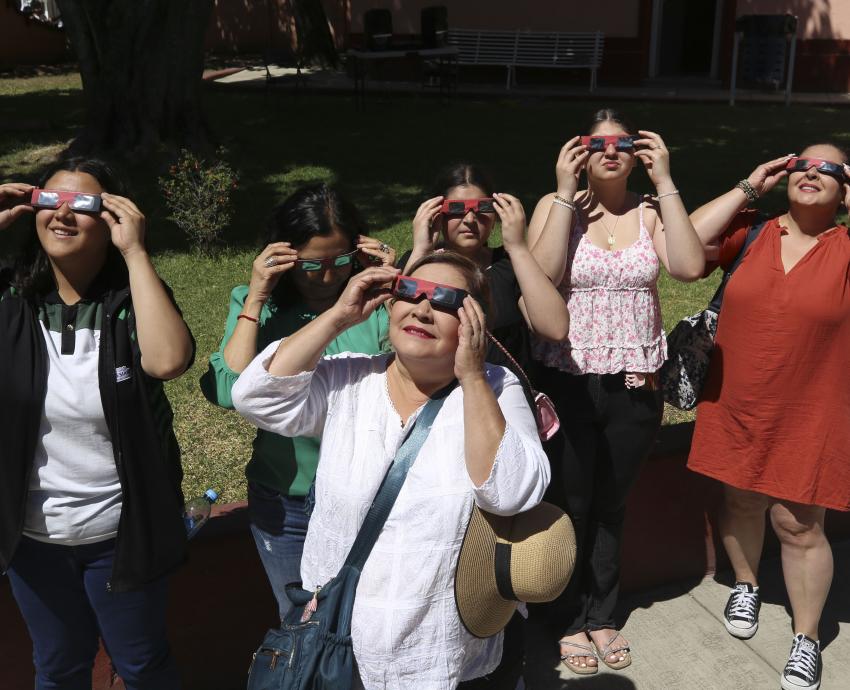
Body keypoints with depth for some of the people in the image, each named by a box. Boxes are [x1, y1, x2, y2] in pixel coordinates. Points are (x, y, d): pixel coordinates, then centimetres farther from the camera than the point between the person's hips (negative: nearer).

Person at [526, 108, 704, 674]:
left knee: (612, 505, 17)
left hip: (635, 387, 2)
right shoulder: (556, 206, -4)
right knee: (572, 504, 12)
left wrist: (664, 181, -15)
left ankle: (602, 617, 38)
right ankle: (572, 621, 33)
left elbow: (690, 267, -18)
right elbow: (542, 276, -20)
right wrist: (566, 192, -19)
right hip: (569, 383, -2)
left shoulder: (650, 210, 0)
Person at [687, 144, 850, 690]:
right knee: (741, 501, 19)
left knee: (798, 524, 5)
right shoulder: (752, 232, 0)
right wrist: (749, 189, -7)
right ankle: (746, 587, 45)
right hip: (736, 407, 2)